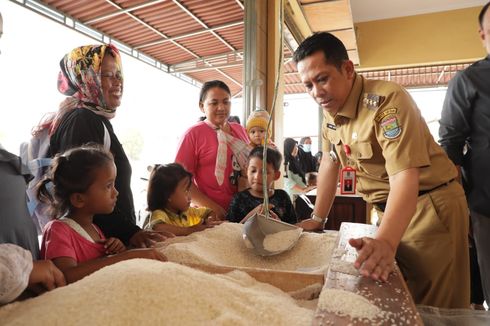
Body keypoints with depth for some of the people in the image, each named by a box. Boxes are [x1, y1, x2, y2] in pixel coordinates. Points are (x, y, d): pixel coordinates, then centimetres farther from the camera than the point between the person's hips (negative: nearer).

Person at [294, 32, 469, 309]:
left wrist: (385, 242, -46)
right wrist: (318, 218, 8)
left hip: (430, 208, -7)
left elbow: (405, 174, -33)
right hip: (389, 212, 7)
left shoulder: (386, 99, -24)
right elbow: (330, 163, 8)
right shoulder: (330, 110, 2)